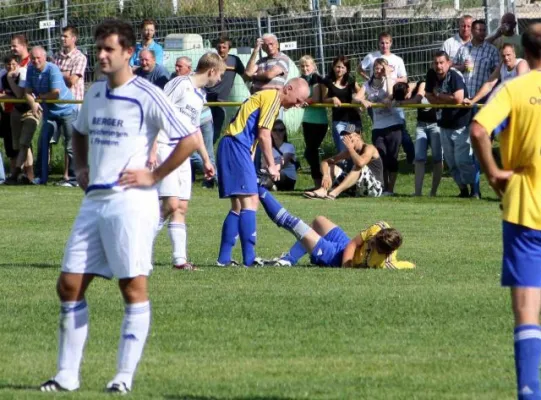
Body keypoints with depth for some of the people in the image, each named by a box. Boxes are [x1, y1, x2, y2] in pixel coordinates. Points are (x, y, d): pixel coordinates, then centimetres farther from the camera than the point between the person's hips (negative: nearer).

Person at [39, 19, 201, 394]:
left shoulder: (146, 96, -9)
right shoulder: (95, 93, 14)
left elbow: (191, 139, -12)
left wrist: (155, 176, -11)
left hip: (131, 202, -8)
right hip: (94, 201, 8)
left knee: (134, 288, -3)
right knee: (70, 285, 4)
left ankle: (125, 376, 0)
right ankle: (67, 375, 10)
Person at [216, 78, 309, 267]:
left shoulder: (267, 97, 23)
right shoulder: (273, 97, -7)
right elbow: (263, 135, -13)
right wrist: (271, 166, -7)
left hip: (232, 147, 10)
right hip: (236, 146, -10)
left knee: (239, 207, 11)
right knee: (249, 202, -12)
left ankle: (224, 258, 10)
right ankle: (249, 259, -16)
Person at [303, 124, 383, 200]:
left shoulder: (369, 148, -10)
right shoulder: (348, 152, 10)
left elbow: (360, 163, -34)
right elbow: (325, 162, 4)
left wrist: (350, 148, -18)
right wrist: (326, 176, -17)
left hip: (375, 188, -7)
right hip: (356, 189, 7)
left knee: (359, 167, -33)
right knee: (331, 167, -1)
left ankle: (334, 192, -44)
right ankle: (323, 190, -33)